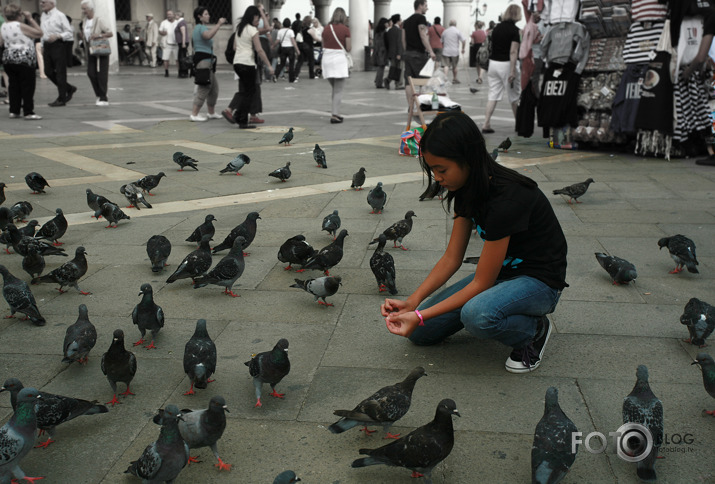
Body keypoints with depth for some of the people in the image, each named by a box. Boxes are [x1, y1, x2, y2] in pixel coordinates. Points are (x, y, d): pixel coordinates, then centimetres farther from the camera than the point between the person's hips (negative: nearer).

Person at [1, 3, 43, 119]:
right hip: (24, 59, -7)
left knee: (13, 85, 13)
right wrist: (30, 19, -5)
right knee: (28, 86, -2)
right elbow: (39, 33, -10)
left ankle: (14, 110, 15)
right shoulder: (20, 26, -16)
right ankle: (28, 112, -4)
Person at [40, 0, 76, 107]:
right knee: (48, 71, 8)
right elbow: (42, 32, 20)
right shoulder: (43, 16, 12)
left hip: (58, 45, -8)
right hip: (47, 46, 8)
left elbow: (69, 32, -9)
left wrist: (58, 36, -23)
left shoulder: (60, 16, -9)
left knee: (60, 72, -3)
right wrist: (42, 45, 16)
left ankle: (61, 99, 4)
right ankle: (69, 89, 24)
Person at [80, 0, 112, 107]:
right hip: (90, 50, 6)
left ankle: (103, 98, 1)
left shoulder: (99, 20, -10)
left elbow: (110, 33, -13)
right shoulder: (84, 21, 9)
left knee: (101, 74, -6)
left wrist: (99, 35, -26)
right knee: (91, 73, 1)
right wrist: (86, 51, 13)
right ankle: (99, 95, 16)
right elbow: (85, 36, 18)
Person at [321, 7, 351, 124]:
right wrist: (349, 43, 13)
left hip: (327, 59, 5)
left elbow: (323, 46, 9)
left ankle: (336, 113, 20)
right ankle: (334, 115, -9)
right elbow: (348, 48, -7)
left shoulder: (326, 29, 6)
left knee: (335, 89, 19)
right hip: (340, 58, -5)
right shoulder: (345, 29, -6)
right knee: (339, 90, -1)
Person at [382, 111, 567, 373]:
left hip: (539, 282, -8)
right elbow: (451, 258, -1)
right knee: (420, 332, -3)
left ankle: (534, 329, -8)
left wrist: (421, 316, -25)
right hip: (499, 273, 8)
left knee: (477, 315, -40)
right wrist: (412, 302, -13)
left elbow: (481, 283, -26)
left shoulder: (506, 199, -31)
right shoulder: (467, 190, -4)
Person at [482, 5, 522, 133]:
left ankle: (486, 124, -2)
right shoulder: (514, 30, -10)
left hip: (493, 63, 6)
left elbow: (492, 46, 11)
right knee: (515, 95, 8)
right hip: (506, 65, -5)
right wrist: (512, 71, -18)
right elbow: (513, 52, -16)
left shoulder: (496, 28, 8)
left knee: (493, 94, 7)